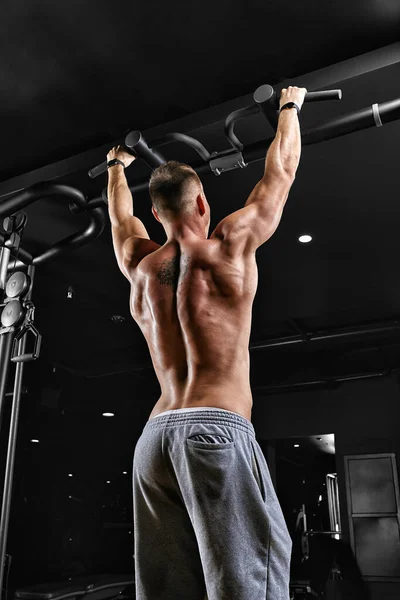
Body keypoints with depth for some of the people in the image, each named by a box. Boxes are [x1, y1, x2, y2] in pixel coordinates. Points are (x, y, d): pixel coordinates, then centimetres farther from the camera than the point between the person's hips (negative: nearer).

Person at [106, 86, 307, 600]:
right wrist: (290, 106, 33)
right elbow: (280, 171, 15)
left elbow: (119, 214, 36)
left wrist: (118, 165, 55)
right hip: (217, 427, -6)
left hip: (154, 435, 6)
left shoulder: (140, 264, 14)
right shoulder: (228, 246, 2)